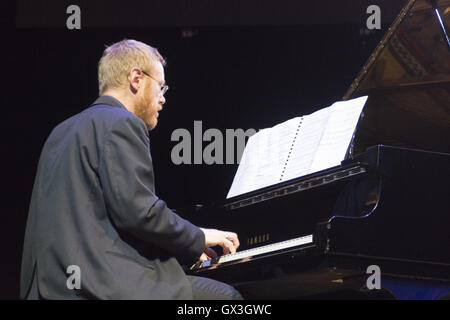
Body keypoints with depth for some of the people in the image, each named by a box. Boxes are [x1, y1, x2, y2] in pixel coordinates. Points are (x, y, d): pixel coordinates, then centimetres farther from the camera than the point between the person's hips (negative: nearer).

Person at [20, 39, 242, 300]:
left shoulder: (64, 131, 23)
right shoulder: (121, 124, -6)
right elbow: (139, 211, -17)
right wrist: (199, 239, 0)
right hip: (103, 286, -10)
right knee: (226, 297, -4)